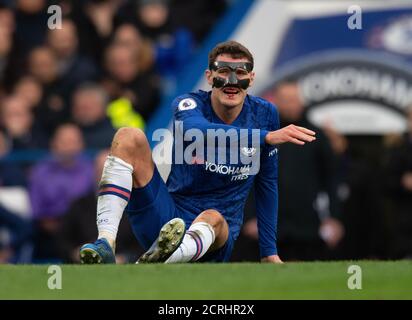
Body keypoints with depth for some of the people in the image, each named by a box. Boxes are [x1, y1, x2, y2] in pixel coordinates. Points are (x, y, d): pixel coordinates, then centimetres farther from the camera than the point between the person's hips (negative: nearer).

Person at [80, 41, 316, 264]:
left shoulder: (265, 114, 2)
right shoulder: (188, 104, -5)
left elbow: (267, 184, 11)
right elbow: (198, 131, -32)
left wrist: (270, 253, 9)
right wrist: (268, 136, -43)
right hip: (167, 217, 0)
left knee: (213, 218, -38)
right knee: (130, 137, -18)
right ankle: (106, 244, -36)